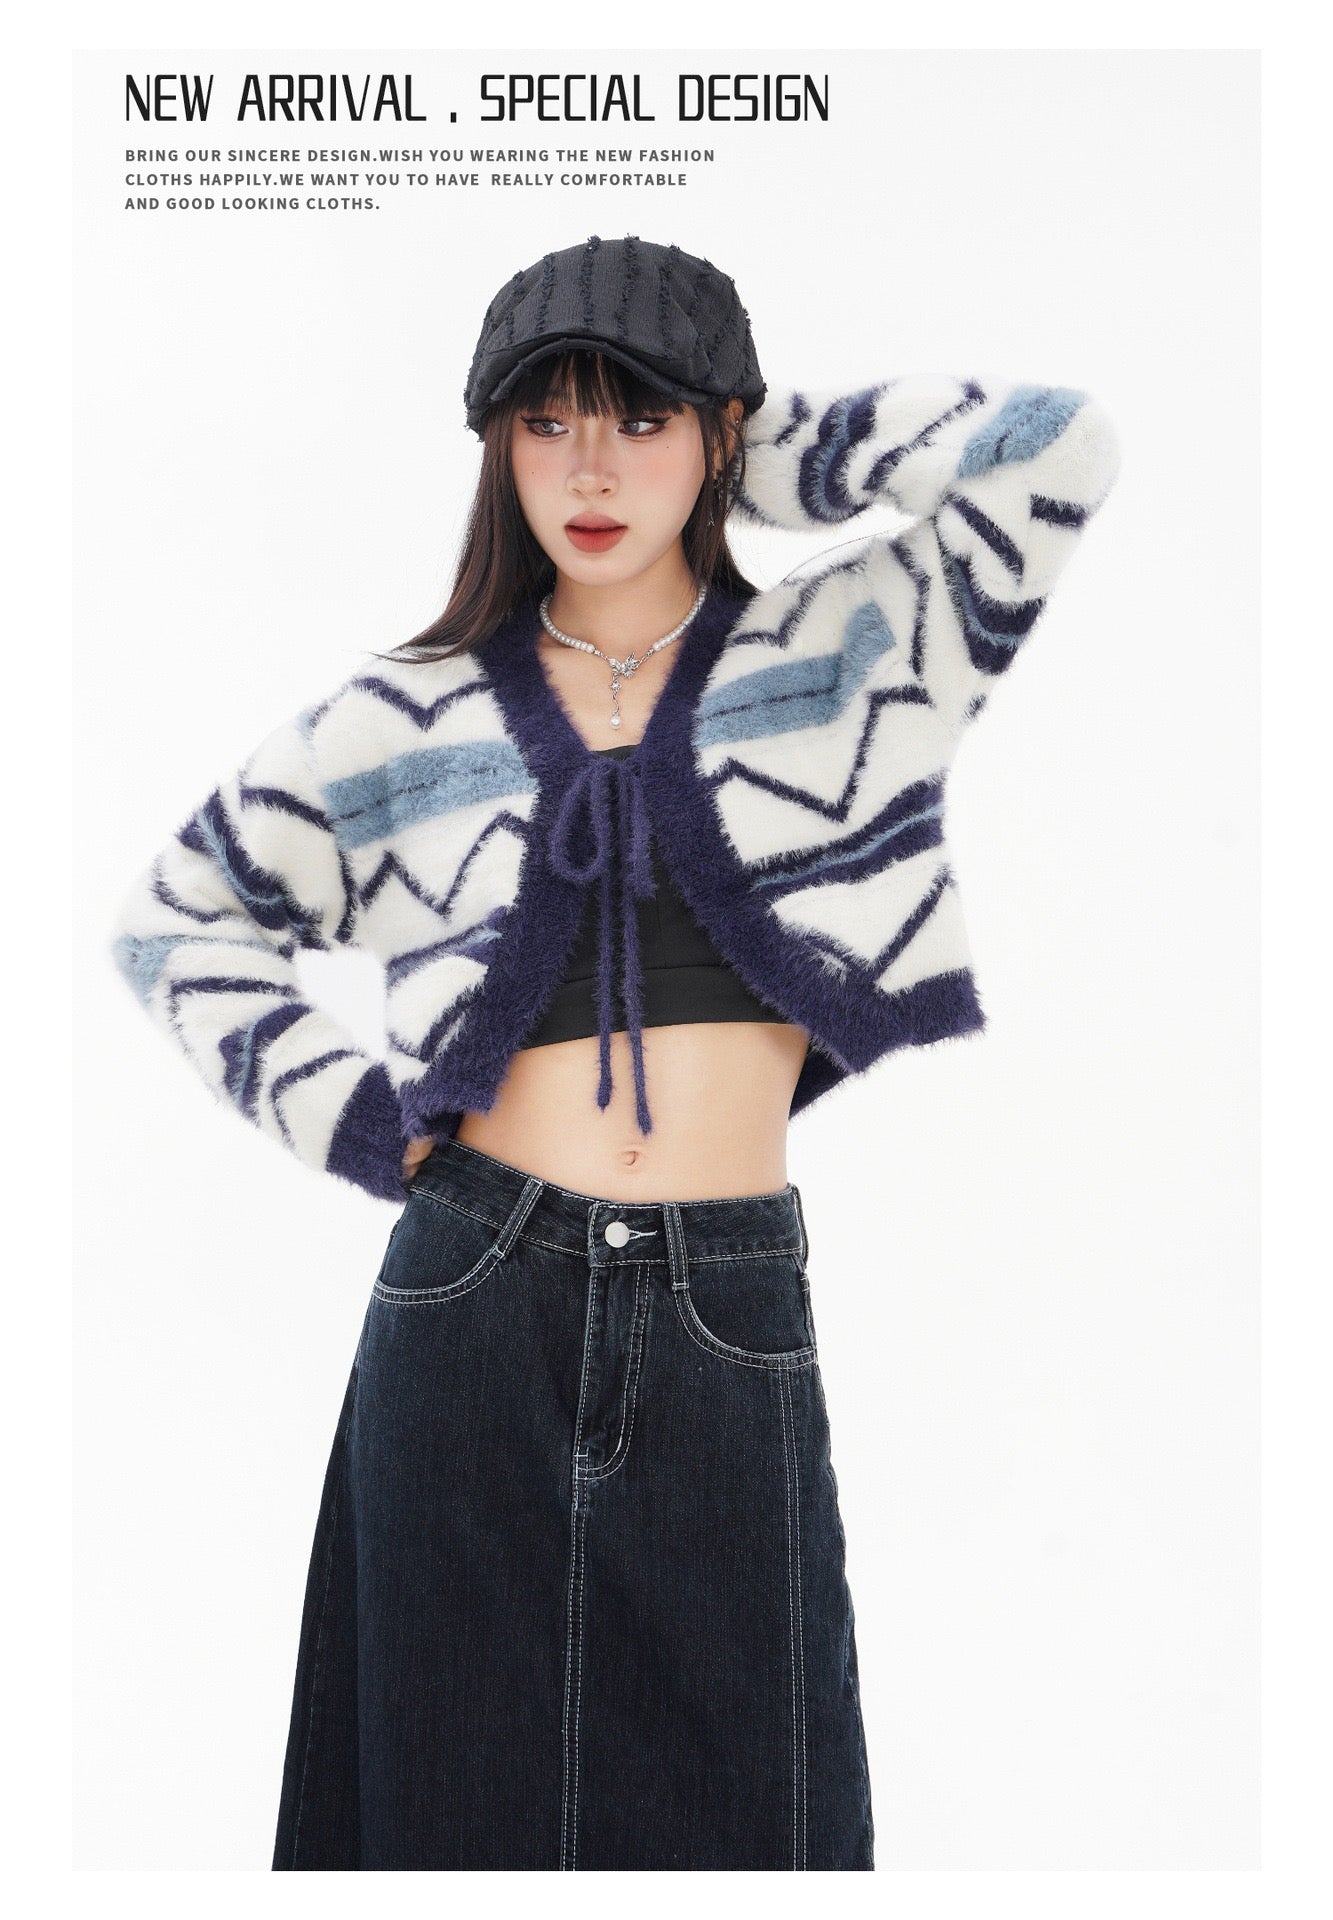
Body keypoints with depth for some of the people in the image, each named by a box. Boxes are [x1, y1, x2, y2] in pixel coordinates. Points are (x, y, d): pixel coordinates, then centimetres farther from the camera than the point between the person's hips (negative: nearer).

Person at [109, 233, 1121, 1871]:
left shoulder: (850, 653, 4)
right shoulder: (405, 723, 6)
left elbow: (1059, 442, -9)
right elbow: (172, 924, 17)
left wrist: (769, 463, 3)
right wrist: (348, 1112, 4)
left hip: (729, 1323, 0)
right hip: (472, 1309, 1)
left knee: (735, 1795, 7)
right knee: (462, 1785, 10)